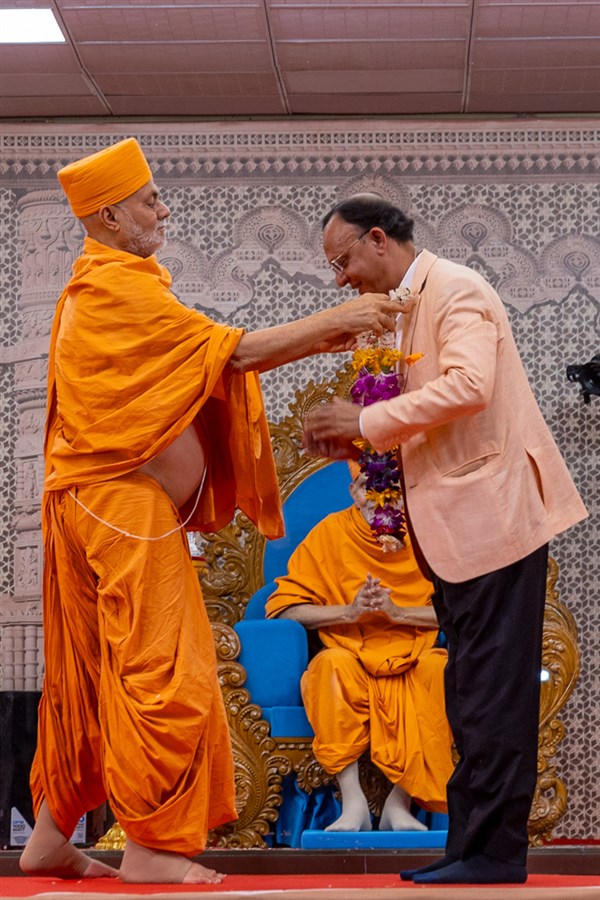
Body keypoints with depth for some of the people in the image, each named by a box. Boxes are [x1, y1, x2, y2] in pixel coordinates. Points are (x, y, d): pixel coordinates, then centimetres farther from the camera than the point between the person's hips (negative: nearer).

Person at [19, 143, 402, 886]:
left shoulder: (95, 288, 18)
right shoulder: (119, 290, -14)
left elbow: (209, 363, 14)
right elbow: (232, 352, -16)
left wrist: (316, 340, 6)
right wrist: (331, 322, -9)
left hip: (98, 505, 10)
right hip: (125, 508, -10)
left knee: (90, 677, 13)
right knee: (159, 673, -6)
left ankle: (51, 838, 19)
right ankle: (148, 845, -2)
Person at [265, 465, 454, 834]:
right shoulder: (331, 532, 2)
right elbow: (283, 606, -1)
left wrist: (398, 611, -15)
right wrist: (348, 612, -14)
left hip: (411, 667, 0)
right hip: (352, 661, 0)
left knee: (440, 666, -31)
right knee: (333, 664, -33)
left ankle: (401, 801, -22)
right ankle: (353, 801, -29)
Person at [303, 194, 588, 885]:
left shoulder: (456, 291, -11)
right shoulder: (401, 310, 17)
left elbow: (468, 386, -26)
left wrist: (368, 420, -21)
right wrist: (354, 440, 5)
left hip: (491, 516, -10)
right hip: (454, 526, 10)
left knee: (490, 694, -7)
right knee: (469, 697, 12)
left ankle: (492, 854, -4)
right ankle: (471, 849, 18)